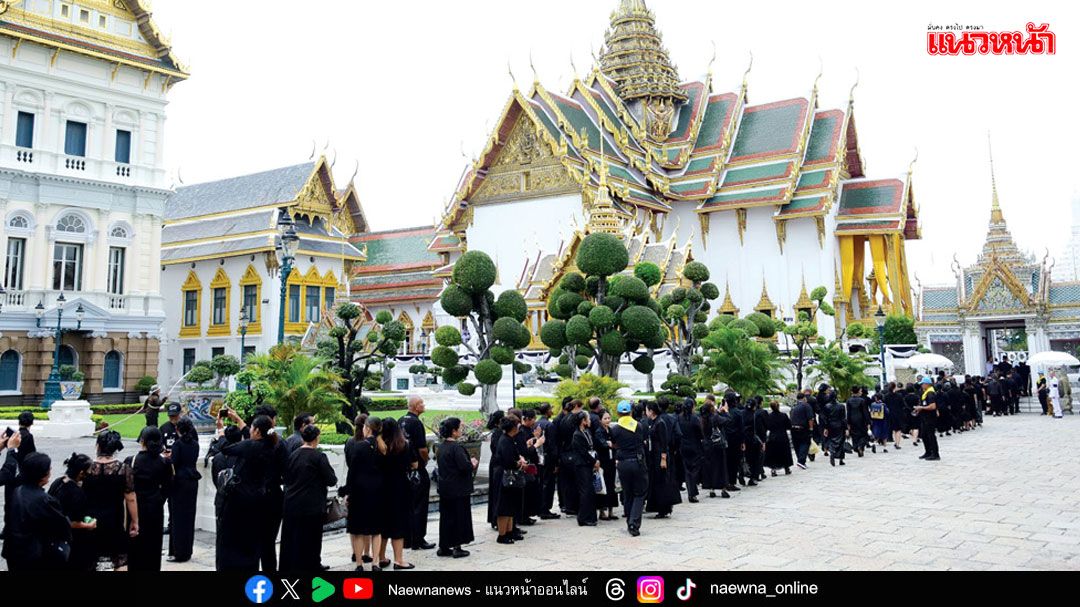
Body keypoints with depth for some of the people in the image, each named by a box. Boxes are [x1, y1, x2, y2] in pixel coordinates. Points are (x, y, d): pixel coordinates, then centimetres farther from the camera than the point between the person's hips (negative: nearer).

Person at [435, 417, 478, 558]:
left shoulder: (442, 447, 7)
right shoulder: (456, 447, -20)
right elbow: (465, 466, -24)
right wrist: (473, 464, -3)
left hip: (444, 488, 8)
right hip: (458, 489, -8)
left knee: (446, 517, 14)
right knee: (459, 517, 3)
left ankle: (444, 547, 20)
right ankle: (457, 548, 7)